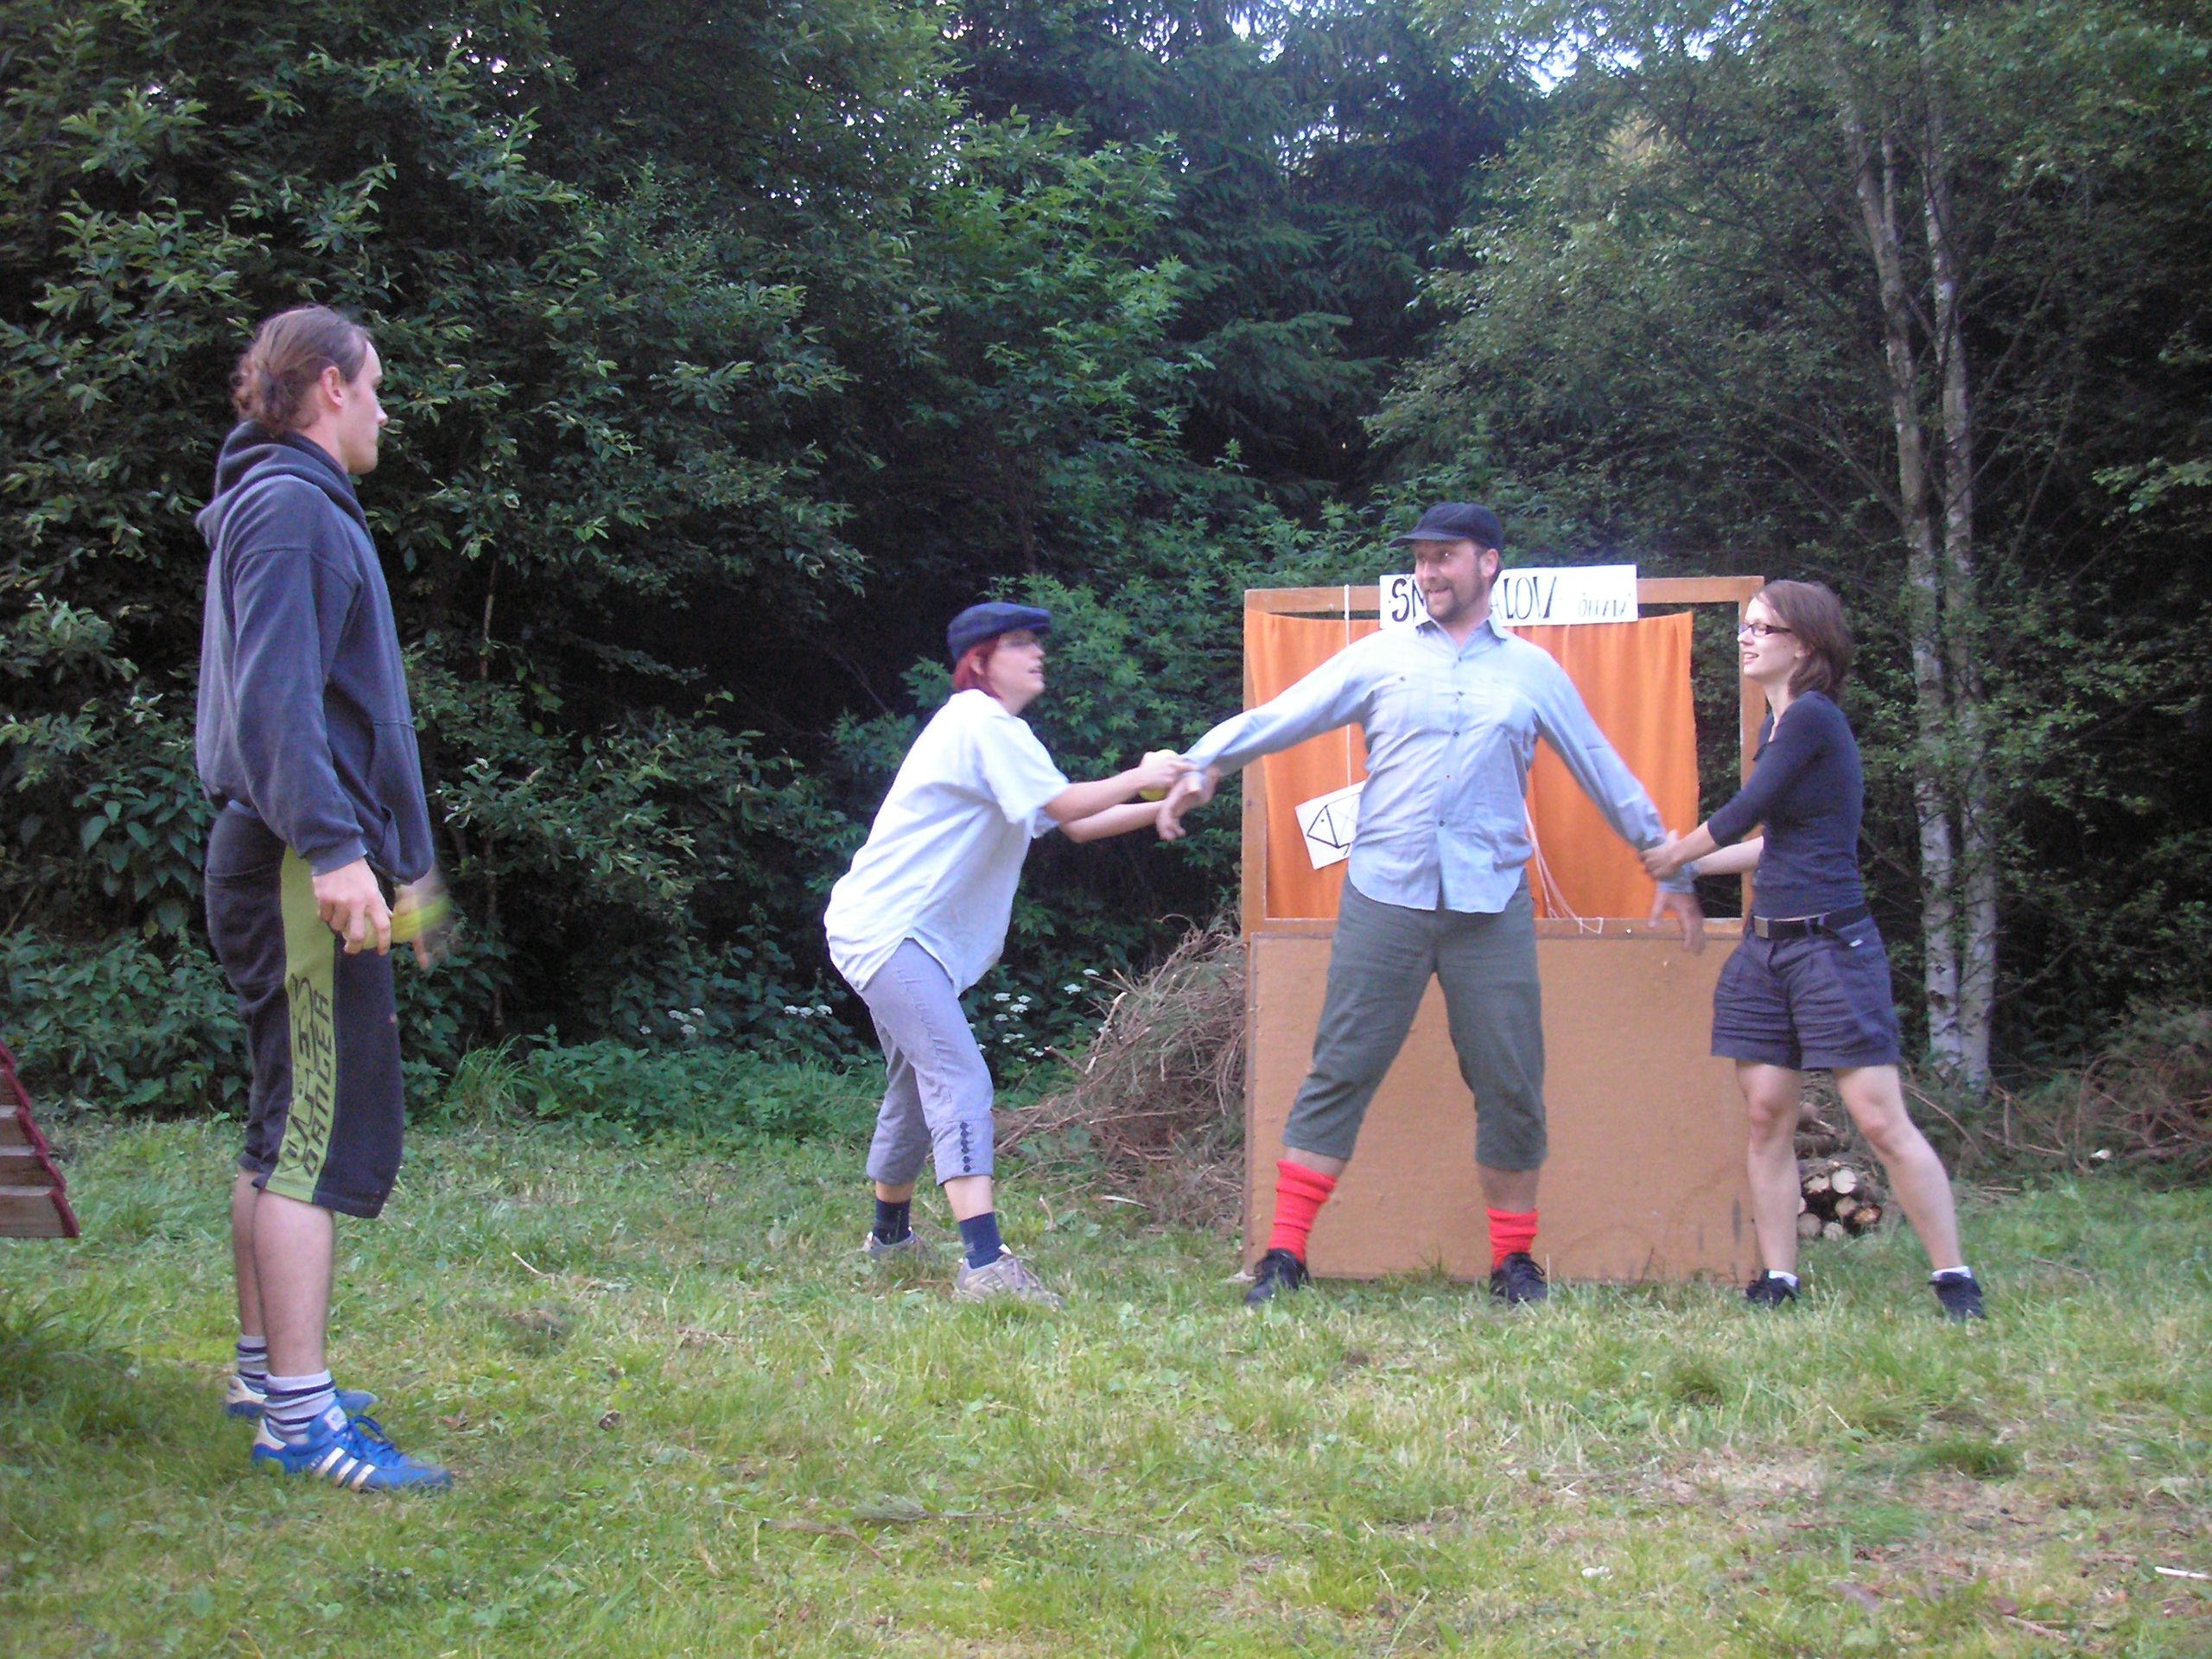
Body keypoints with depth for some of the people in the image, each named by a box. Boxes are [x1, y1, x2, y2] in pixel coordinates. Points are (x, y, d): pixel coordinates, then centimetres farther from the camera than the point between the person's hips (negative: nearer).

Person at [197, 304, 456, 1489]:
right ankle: (299, 1415, -13)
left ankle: (265, 1370, 25)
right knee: (325, 1130, -12)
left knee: (287, 1130, 16)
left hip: (282, 862, 11)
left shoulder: (294, 504, 23)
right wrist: (332, 846, -28)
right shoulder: (290, 504, -9)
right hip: (300, 867, -11)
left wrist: (406, 859, 27)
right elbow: (275, 698, -20)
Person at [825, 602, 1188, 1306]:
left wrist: (1162, 806, 10)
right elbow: (1064, 806, -19)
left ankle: (890, 1233, 40)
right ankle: (985, 1263, -34)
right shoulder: (982, 724, -12)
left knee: (919, 1085, 22)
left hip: (888, 932, 11)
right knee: (958, 1081, -22)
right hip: (889, 930, -11)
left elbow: (1075, 826, 19)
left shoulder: (996, 731, 21)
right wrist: (1139, 777, -6)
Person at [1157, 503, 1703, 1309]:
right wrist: (1202, 763, -11)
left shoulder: (1533, 671, 13)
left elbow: (1607, 777, 19)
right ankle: (1284, 1255, -2)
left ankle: (1514, 1260, 17)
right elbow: (1280, 717, 5)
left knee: (1510, 1085, 3)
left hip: (1491, 904, 1)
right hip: (1384, 895, -1)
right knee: (1340, 1071, -4)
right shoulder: (1381, 657, 10)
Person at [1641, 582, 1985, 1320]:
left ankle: (1955, 1281, -1)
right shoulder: (1778, 724, 15)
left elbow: (1742, 815, -9)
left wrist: (1673, 855, 8)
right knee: (1767, 1116, 5)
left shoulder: (1813, 718, -12)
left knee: (1881, 1121, -8)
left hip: (1832, 945, -9)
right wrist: (1689, 870, 29)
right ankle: (1777, 1281, 10)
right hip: (1767, 947, 9)